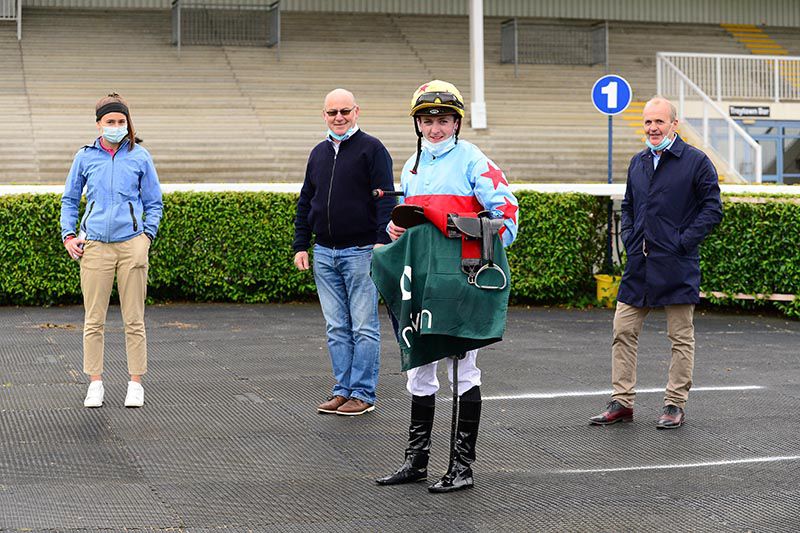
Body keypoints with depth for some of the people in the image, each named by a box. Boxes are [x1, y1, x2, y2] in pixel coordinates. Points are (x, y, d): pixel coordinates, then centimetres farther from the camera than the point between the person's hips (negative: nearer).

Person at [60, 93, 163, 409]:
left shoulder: (140, 156, 4)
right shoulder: (85, 157, 6)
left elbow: (154, 202, 13)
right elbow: (69, 199, 17)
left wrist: (147, 235, 1)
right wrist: (68, 236, 7)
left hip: (132, 245, -1)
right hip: (94, 247, 1)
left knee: (134, 320, 3)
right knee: (94, 320, 2)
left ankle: (136, 383, 11)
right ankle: (95, 383, 12)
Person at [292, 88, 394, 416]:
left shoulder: (372, 149, -2)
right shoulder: (319, 153, 16)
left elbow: (385, 199, -8)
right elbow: (305, 203, 20)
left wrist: (382, 241, -17)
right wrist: (301, 246, 14)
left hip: (360, 252, -6)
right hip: (324, 254, 6)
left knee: (364, 327, -2)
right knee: (337, 328, 8)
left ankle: (363, 394, 3)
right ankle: (343, 390, 13)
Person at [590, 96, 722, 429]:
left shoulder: (695, 161, -4)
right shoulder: (638, 163, 14)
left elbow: (712, 208, -6)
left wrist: (683, 242, -12)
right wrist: (628, 238, 9)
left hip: (677, 266, -6)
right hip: (639, 265, 6)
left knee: (681, 337, 3)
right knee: (623, 331, 4)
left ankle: (675, 405, 12)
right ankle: (621, 403, 12)